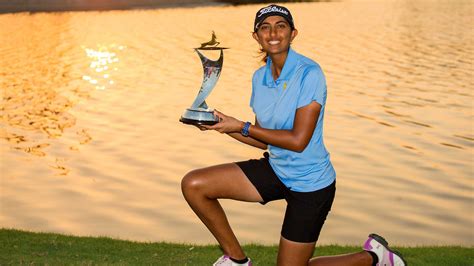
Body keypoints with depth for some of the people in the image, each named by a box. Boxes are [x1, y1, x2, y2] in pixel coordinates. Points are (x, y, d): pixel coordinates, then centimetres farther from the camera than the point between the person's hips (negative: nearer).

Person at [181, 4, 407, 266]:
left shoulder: (309, 74, -20)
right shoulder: (260, 77, 1)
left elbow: (298, 141, -24)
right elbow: (264, 139, 6)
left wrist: (243, 127, -19)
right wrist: (223, 125, -7)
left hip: (310, 185, -7)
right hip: (275, 170, 7)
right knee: (193, 185, -5)